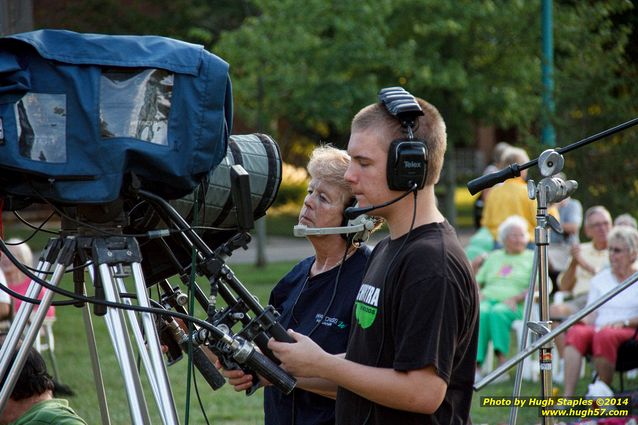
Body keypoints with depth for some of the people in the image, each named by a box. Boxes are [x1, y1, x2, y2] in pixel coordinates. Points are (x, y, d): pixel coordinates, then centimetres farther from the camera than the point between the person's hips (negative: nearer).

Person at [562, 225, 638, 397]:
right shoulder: (600, 280, 24)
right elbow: (592, 315, 14)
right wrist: (580, 321, -8)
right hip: (598, 330, 3)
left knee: (604, 335, -39)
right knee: (575, 333, -33)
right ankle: (567, 397, -42)